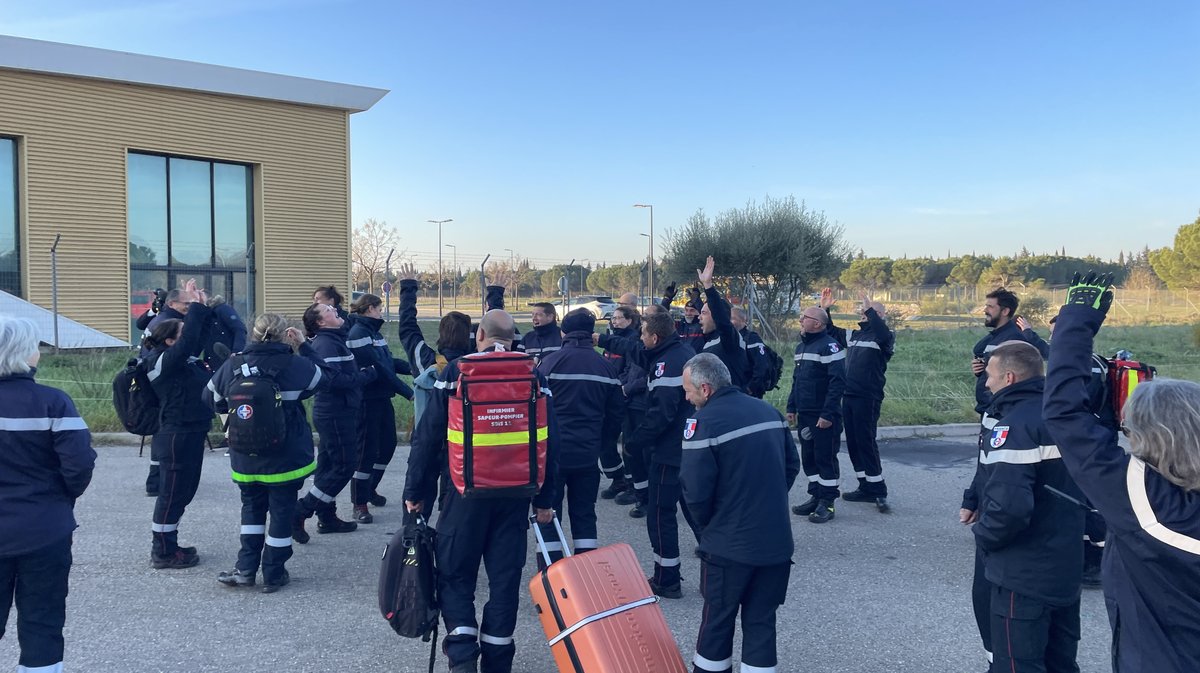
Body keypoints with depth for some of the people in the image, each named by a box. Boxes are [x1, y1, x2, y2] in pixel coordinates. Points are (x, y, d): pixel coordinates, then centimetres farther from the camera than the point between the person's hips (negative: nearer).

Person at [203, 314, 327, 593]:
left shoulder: (233, 366, -6)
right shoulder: (296, 365, -13)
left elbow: (210, 397, 7)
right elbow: (324, 379, 6)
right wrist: (304, 346, 9)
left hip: (246, 458, 3)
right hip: (286, 457, -2)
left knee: (252, 507, 20)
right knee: (282, 511, 9)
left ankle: (246, 569, 18)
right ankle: (273, 575, 16)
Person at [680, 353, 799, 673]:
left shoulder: (703, 422, -16)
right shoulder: (769, 411, 4)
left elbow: (695, 491, -17)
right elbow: (792, 465, 13)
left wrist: (708, 523, 2)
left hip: (729, 544, -5)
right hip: (777, 541, 5)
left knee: (718, 617, 13)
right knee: (761, 619, 14)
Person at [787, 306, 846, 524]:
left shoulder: (829, 346, -14)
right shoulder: (801, 346, 14)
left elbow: (838, 382, -20)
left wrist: (828, 414, -22)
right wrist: (792, 407, 15)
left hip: (824, 417, -8)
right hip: (805, 415, 8)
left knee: (825, 457, -1)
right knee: (808, 457, 12)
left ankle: (827, 503, 7)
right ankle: (816, 496, 23)